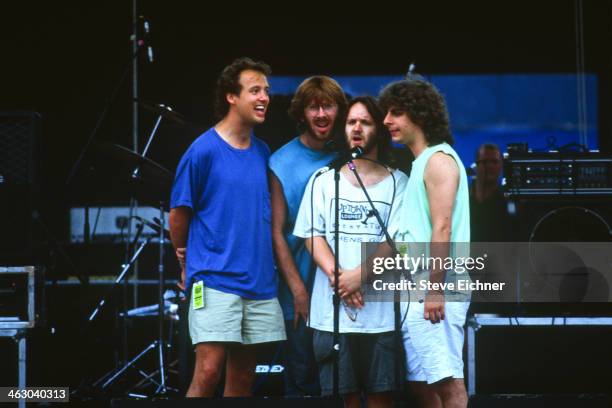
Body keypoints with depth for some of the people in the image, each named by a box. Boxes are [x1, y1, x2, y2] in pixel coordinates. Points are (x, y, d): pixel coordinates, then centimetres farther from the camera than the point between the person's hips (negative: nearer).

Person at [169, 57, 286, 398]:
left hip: (260, 281, 6)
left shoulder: (263, 153, 10)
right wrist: (189, 263, 12)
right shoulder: (204, 151, -7)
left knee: (242, 380, 8)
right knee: (208, 372, -12)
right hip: (215, 281, -6)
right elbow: (179, 213, 2)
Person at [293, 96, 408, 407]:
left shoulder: (397, 183, 7)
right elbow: (313, 235, 4)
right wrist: (338, 277, -11)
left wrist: (359, 275, -14)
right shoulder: (323, 180, 12)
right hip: (331, 311, 1)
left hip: (380, 309, -1)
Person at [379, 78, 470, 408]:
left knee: (447, 380, -12)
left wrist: (435, 289, -22)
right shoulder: (419, 163, 21)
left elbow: (442, 228, -17)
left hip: (432, 289, -10)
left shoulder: (438, 159, -8)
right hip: (414, 293, 10)